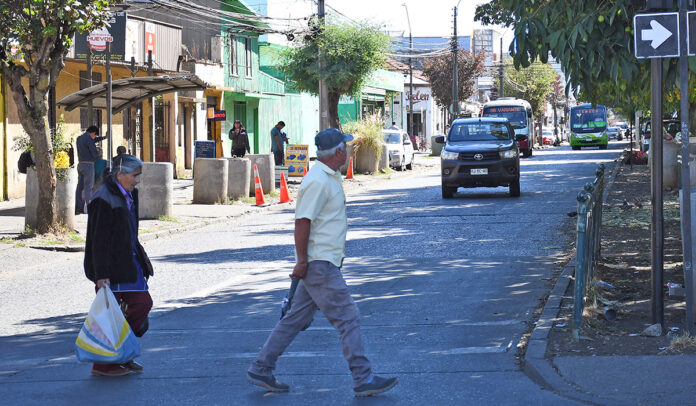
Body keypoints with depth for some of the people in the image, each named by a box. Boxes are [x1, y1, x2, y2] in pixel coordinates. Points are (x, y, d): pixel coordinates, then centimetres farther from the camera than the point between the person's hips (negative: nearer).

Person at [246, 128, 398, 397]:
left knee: (297, 319, 12)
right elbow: (302, 221, -21)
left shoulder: (330, 178, 16)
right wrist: (302, 261, -21)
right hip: (319, 264, -10)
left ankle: (261, 370, 17)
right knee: (347, 318, -8)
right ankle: (363, 380, -5)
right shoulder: (318, 181, -17)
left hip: (323, 263, 10)